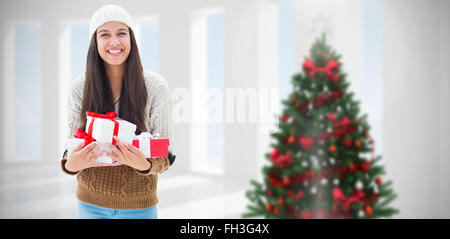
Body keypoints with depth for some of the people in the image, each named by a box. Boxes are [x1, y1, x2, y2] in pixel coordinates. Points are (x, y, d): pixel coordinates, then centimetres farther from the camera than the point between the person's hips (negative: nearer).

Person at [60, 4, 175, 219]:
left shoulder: (156, 87, -11)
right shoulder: (78, 89, -5)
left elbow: (166, 155, -7)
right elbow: (74, 145, 3)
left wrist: (144, 165, -28)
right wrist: (70, 165, -19)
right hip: (90, 203, 2)